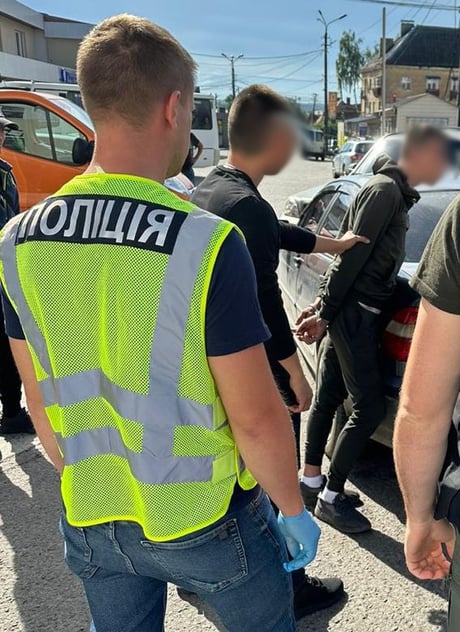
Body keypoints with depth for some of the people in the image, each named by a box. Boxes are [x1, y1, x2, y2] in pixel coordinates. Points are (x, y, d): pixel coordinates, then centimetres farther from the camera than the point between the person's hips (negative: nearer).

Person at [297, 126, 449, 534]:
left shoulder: (396, 193, 17)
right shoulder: (386, 190, -12)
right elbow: (351, 257, -17)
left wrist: (324, 308, 10)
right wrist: (325, 313, -16)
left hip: (351, 312, 9)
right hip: (355, 313, -9)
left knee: (328, 397, 14)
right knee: (370, 408, -4)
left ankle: (311, 482, 26)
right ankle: (330, 498, 8)